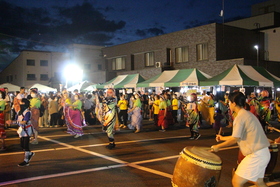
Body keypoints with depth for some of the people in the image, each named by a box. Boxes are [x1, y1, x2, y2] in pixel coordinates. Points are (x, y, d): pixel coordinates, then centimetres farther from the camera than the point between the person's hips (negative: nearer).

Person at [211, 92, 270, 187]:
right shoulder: (247, 114, 14)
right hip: (264, 153, 10)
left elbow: (235, 139, -15)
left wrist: (218, 146, -3)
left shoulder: (240, 117, -15)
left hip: (256, 155, -10)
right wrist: (223, 138, 28)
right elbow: (240, 135, 20)